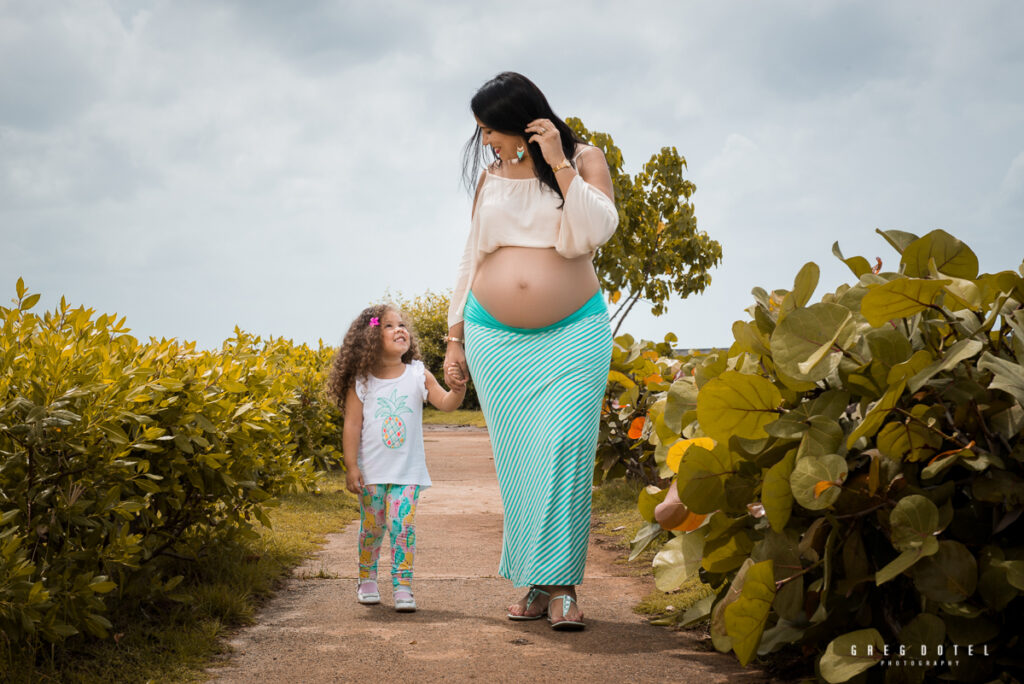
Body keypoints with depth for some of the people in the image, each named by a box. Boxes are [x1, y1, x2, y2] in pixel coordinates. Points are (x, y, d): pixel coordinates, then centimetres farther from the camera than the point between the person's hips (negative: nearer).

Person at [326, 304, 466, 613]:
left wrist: (457, 392, -29)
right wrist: (351, 467, -6)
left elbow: (444, 403, -7)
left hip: (407, 471, 0)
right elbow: (352, 425, -3)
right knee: (372, 528, 9)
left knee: (403, 526, -7)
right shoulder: (361, 382, -4)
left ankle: (402, 586, 0)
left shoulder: (418, 375, -1)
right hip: (371, 471, 0)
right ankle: (367, 579, 30)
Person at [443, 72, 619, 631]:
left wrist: (560, 166, -16)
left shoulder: (584, 161, 2)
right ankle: (535, 584, 7)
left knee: (565, 450, -13)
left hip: (572, 335, -3)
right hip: (497, 339, 3)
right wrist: (454, 337, 14)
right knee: (518, 459, 1)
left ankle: (562, 585, -7)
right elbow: (472, 259, 17)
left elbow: (588, 236, -13)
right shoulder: (490, 176, 12)